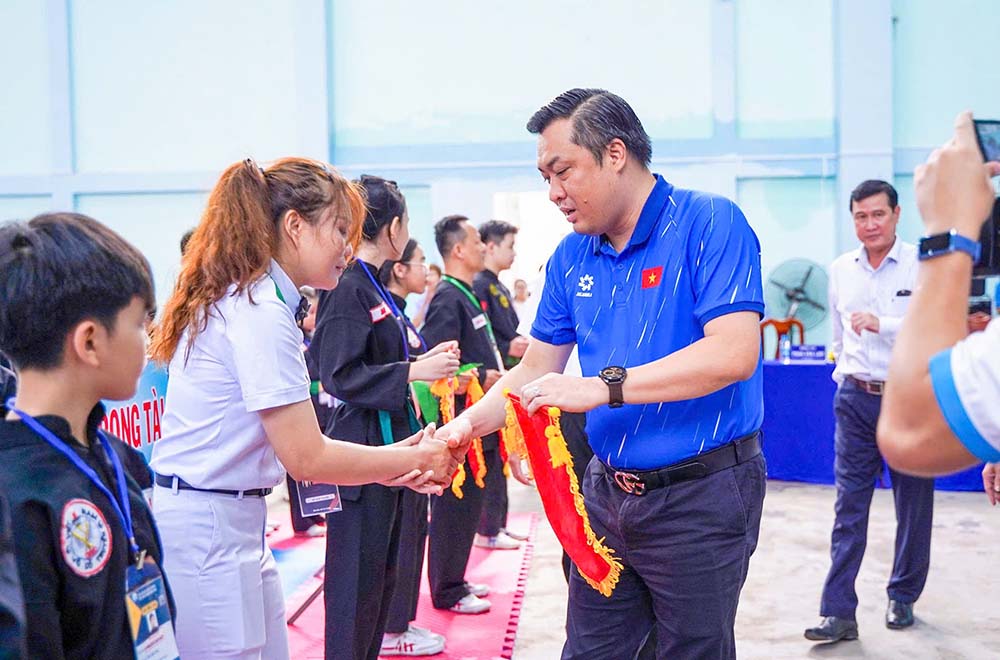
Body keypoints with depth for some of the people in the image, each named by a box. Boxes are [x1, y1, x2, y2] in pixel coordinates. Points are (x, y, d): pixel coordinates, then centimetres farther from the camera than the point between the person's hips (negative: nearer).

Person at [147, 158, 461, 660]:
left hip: (234, 524, 10)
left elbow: (294, 442, 10)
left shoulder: (247, 300, 11)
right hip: (204, 529, -10)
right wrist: (417, 458, -8)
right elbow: (307, 458, -19)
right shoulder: (260, 313, -18)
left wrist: (393, 465, 4)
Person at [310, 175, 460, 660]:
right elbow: (339, 376, -21)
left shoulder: (370, 285, 13)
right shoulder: (347, 288, -16)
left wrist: (425, 360, 15)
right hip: (361, 446, -10)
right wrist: (414, 371, -23)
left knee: (382, 569, 18)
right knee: (358, 577, -2)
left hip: (387, 444, 10)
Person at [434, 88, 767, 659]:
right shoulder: (572, 258, 6)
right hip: (608, 491, 6)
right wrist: (468, 424, -6)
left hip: (701, 494, -6)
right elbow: (535, 371, 11)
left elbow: (734, 353, -25)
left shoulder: (710, 223, -14)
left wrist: (604, 387, -28)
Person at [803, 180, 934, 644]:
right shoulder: (840, 270, 8)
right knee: (849, 508, -1)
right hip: (857, 399, 3)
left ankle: (902, 598, 26)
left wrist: (883, 324, -28)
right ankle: (839, 612, 0)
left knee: (913, 507, 9)